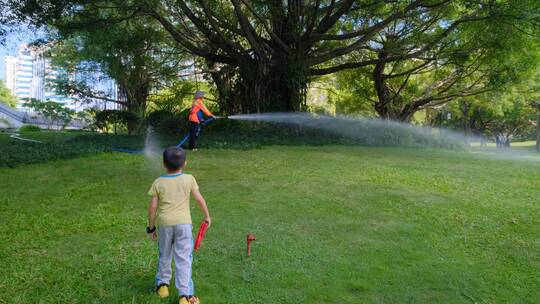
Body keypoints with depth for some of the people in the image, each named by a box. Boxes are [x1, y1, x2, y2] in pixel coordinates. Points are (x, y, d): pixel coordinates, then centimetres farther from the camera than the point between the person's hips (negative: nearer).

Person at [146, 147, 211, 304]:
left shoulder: (158, 182, 2)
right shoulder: (189, 179, 0)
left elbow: (152, 206, 1)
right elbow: (200, 199, 2)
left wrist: (151, 227, 11)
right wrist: (207, 215, 15)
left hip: (164, 223, 2)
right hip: (183, 222, -1)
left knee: (164, 255, 22)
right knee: (183, 258, 3)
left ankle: (162, 284, 40)